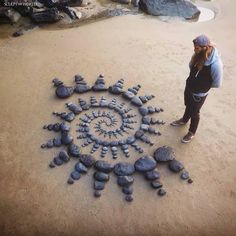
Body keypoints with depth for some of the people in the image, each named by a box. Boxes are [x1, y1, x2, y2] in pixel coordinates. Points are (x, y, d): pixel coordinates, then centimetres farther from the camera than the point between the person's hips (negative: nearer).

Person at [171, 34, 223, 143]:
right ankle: (184, 120, 57)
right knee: (188, 106, 29)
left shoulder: (215, 64, -33)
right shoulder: (199, 55, -12)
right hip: (189, 87, 6)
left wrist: (203, 85, -6)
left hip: (199, 94, -6)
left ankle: (191, 132, 39)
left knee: (194, 113, 15)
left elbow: (217, 84, -20)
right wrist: (193, 81, -1)